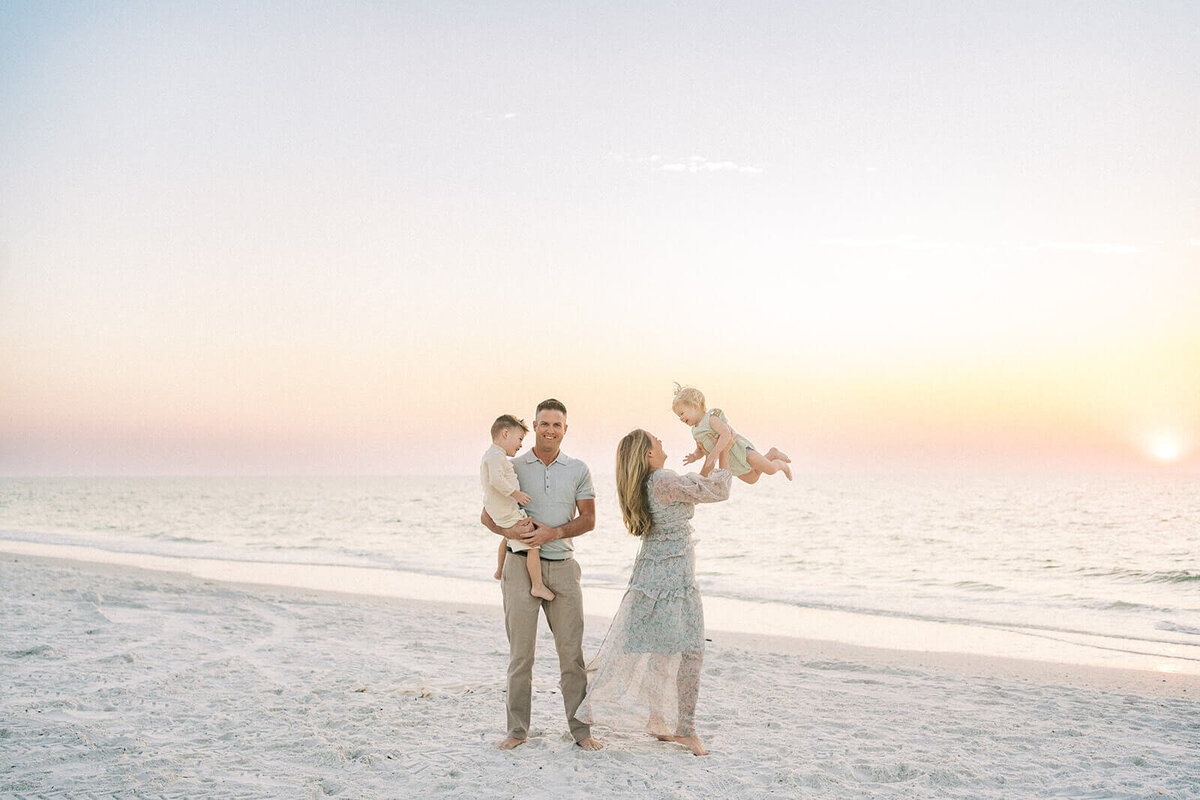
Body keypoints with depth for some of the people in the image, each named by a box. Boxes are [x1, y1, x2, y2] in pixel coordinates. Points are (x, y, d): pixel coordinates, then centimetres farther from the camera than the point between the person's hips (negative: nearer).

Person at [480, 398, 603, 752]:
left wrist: (554, 532, -13)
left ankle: (581, 728, 9)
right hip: (521, 565, -1)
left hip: (562, 567, 1)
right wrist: (508, 531, -15)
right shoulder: (513, 468, 5)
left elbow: (588, 519, 3)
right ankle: (518, 729, 11)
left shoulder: (578, 470, 8)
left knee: (572, 650, 1)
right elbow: (487, 515, 7)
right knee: (520, 652, 1)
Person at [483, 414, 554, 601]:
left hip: (498, 513, 11)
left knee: (508, 537, 36)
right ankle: (538, 586, -6)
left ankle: (500, 571, 52)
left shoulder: (489, 456, 15)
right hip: (508, 513, -11)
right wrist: (515, 493, -26)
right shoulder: (496, 456, -19)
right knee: (533, 545, -10)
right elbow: (496, 480, -33)